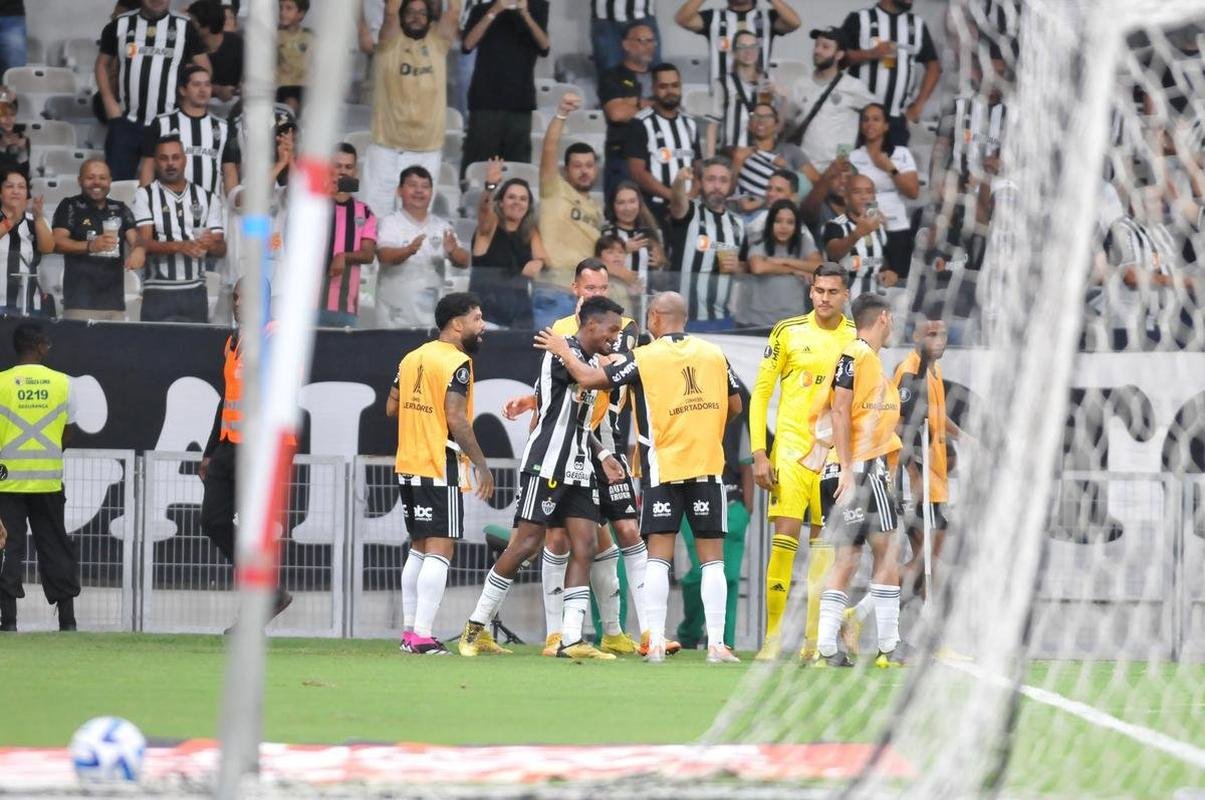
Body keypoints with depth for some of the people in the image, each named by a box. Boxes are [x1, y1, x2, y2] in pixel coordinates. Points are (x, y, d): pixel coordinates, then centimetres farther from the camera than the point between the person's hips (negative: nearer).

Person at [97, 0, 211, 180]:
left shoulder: (184, 26, 5)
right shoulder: (120, 24, 8)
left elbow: (204, 69, 9)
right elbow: (103, 64, 15)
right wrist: (109, 103, 3)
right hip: (126, 122, 1)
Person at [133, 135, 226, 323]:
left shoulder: (208, 199, 12)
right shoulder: (145, 196, 5)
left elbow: (221, 249, 8)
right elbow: (145, 243, -6)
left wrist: (211, 244, -17)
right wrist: (181, 246, -23)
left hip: (195, 292, 2)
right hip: (159, 292, -2)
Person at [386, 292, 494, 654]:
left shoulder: (412, 358, 13)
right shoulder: (457, 362, -12)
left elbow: (391, 408, 18)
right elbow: (456, 419, -19)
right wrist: (481, 465, -14)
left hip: (408, 465, 8)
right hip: (441, 466, -8)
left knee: (419, 548, 16)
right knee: (440, 550, -7)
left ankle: (409, 631, 17)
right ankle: (423, 635, -12)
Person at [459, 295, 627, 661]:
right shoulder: (562, 352, -10)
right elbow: (595, 380, -24)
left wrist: (603, 456, 17)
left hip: (578, 472, 9)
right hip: (547, 464, -9)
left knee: (584, 548, -2)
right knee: (525, 545, -8)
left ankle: (571, 639, -5)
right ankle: (475, 627, 3)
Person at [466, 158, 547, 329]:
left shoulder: (531, 233, 14)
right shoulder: (490, 226, 1)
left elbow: (543, 258, 3)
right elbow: (484, 210, -19)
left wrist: (539, 263, -22)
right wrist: (490, 186, -40)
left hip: (520, 304, 4)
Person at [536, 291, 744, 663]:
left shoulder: (643, 358, -5)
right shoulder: (714, 354, 4)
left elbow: (589, 378, -5)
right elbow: (735, 405, 13)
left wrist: (563, 352, 13)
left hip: (663, 468, -2)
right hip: (708, 465, 2)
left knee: (658, 557, 2)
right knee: (712, 559, 3)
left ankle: (655, 643, -4)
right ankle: (716, 643, -2)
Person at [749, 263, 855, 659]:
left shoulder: (857, 339, 6)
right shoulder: (788, 332, 1)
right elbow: (760, 392, 3)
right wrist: (758, 452, -4)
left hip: (836, 454, 2)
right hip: (791, 450, -2)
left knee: (825, 546, 4)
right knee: (784, 541, -10)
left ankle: (815, 638, 10)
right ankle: (772, 637, -7)